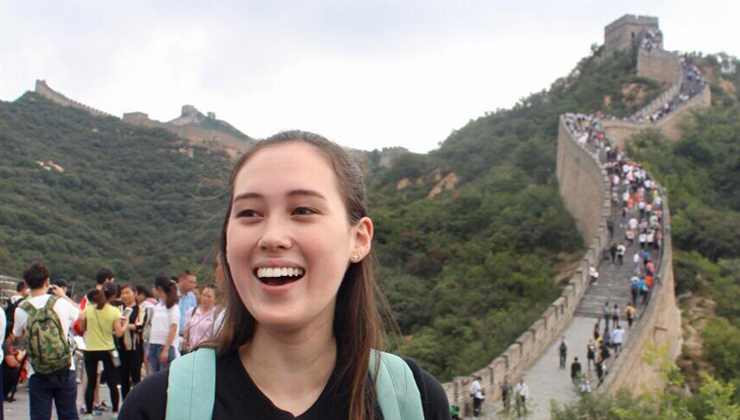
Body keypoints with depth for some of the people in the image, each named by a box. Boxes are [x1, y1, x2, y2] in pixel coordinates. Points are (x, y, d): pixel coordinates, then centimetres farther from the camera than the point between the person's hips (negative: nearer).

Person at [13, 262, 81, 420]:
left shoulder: (21, 309, -7)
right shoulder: (61, 303, -6)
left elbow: (17, 335, 12)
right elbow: (80, 314, 16)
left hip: (38, 374, -1)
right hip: (64, 371, 1)